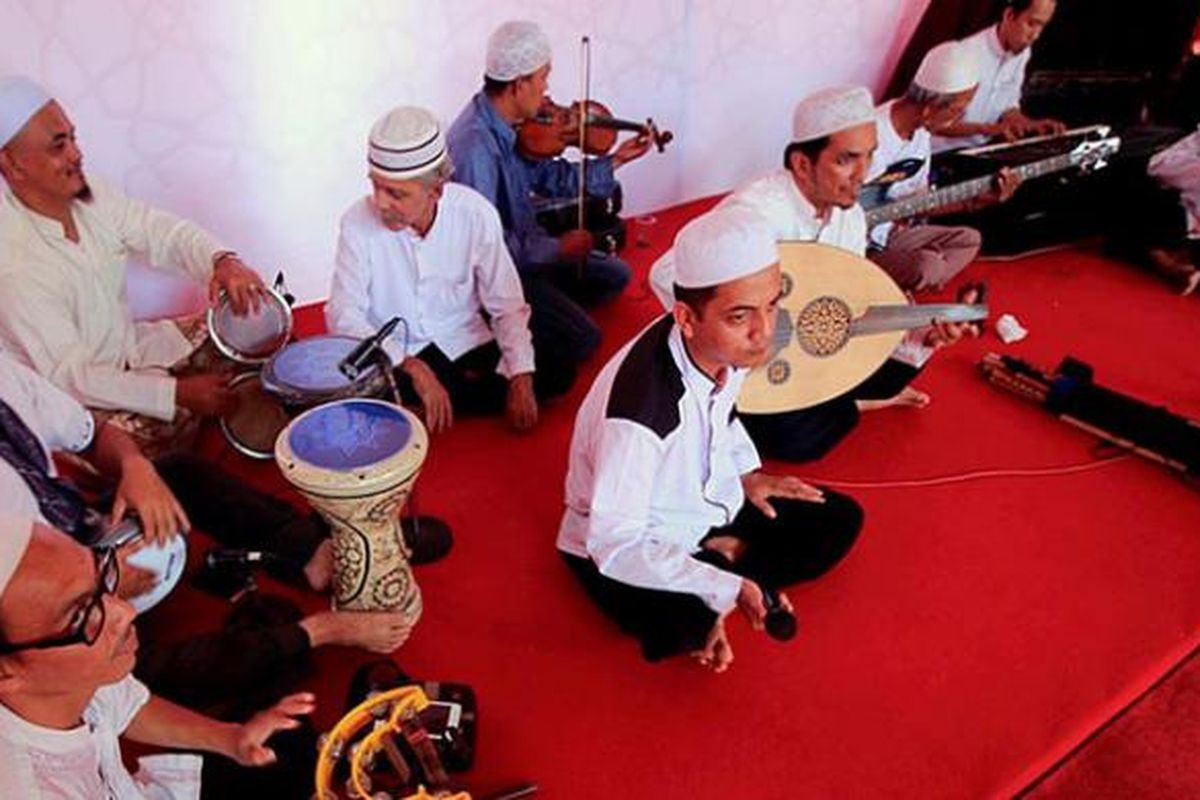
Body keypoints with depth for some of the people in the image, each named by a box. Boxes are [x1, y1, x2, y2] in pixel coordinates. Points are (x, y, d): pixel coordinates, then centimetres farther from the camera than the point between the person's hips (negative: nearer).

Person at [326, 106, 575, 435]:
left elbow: (507, 305, -9)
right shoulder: (358, 222, -16)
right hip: (392, 355, -1)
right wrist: (412, 367, -29)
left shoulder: (476, 214, -15)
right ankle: (467, 389, -7)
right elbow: (344, 314, -16)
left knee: (557, 372, -15)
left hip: (465, 343, 1)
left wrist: (521, 380, -20)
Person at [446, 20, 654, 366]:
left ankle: (543, 308, 12)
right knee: (582, 340, -13)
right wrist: (555, 247, -24)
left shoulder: (512, 125, -4)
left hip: (524, 247, 9)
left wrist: (614, 161, 6)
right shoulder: (475, 146, -31)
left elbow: (549, 179, 8)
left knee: (615, 275, 14)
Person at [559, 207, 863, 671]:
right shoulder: (640, 408, -38)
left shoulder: (730, 346, -16)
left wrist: (746, 472, 1)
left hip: (706, 501, 7)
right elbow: (615, 545, -32)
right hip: (627, 546, -7)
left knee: (839, 521, 4)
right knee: (685, 626, -35)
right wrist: (728, 589, -33)